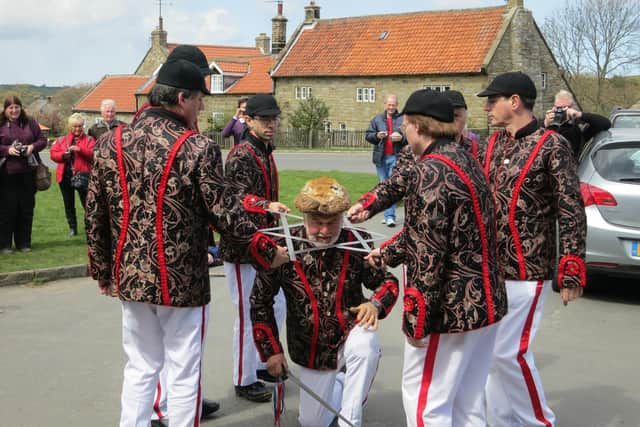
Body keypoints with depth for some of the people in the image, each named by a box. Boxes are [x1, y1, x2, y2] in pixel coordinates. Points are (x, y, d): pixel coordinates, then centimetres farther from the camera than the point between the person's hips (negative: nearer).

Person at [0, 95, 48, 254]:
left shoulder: (30, 123, 8)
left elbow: (42, 140, 11)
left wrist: (33, 146, -8)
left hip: (27, 173, 3)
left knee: (27, 208, 8)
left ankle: (23, 243, 19)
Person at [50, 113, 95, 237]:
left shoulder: (89, 140, 4)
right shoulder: (61, 140, 13)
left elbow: (92, 154, -10)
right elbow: (53, 154, 5)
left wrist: (80, 149, -24)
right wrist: (63, 155, -14)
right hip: (65, 175, 4)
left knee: (87, 202, -6)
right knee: (69, 204, 11)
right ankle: (72, 228, 20)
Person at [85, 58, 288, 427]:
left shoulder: (110, 144, 0)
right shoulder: (199, 148, -15)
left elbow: (95, 217, 5)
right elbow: (224, 214, -14)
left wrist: (103, 271, 16)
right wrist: (268, 251, 0)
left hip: (131, 277, 5)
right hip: (182, 280, -5)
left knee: (140, 368, 19)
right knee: (184, 373, 9)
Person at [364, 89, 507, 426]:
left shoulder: (430, 171, -18)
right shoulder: (464, 160, 12)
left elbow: (428, 250, -23)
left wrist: (416, 318, -18)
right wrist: (386, 254, 29)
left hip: (450, 308, -9)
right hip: (485, 302, 9)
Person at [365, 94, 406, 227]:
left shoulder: (403, 120, 2)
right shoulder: (377, 119, 12)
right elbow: (368, 135, 9)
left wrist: (401, 138, -19)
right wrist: (377, 135, -10)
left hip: (396, 157, -4)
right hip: (381, 157, 4)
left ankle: (390, 216, -13)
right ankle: (388, 214, 19)